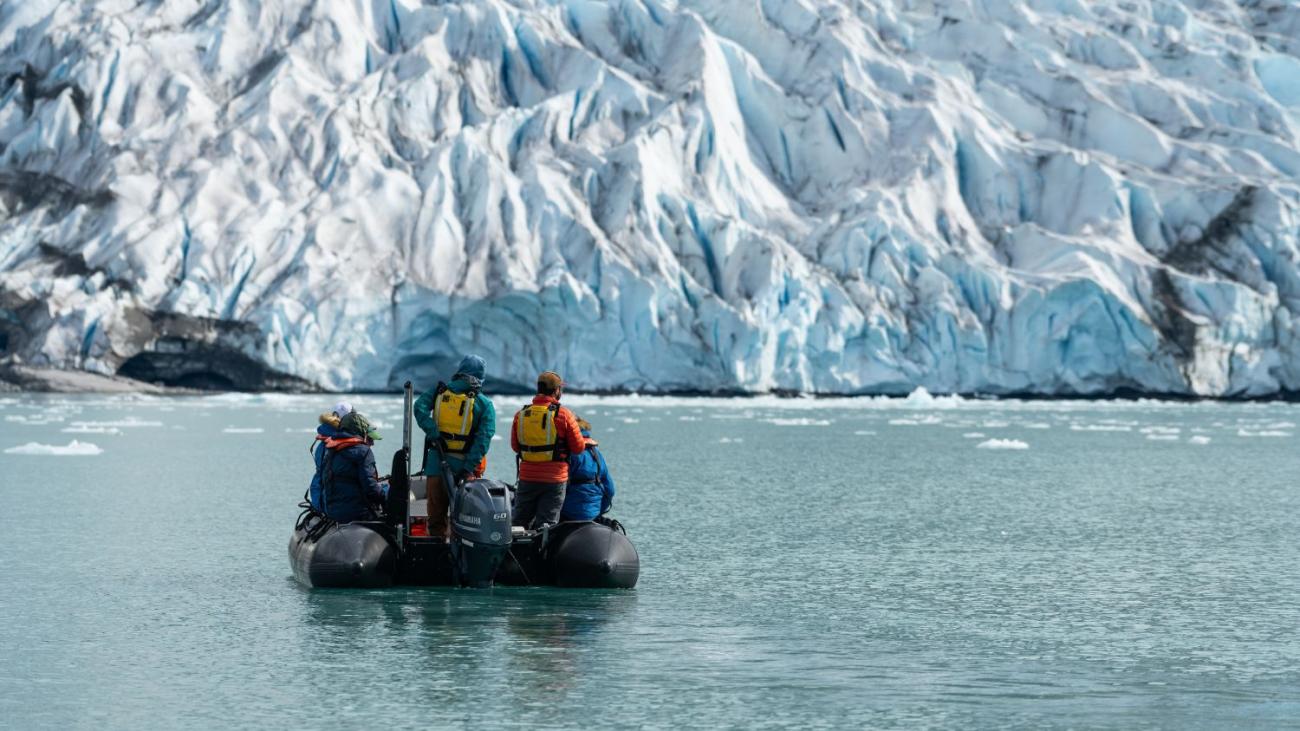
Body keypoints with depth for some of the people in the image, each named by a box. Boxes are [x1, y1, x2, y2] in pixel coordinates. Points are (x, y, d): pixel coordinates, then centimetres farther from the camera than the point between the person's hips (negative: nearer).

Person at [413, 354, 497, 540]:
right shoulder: (484, 403, -1)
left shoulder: (439, 391, 6)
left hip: (436, 461, 2)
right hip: (462, 464, -2)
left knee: (436, 512, 9)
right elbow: (483, 439, -10)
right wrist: (469, 469, -13)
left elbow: (420, 408, -12)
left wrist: (434, 435, -15)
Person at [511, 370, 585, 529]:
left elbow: (515, 446, 11)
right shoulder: (563, 414, -9)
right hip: (554, 480, -3)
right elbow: (578, 447, -5)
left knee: (519, 523, 13)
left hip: (527, 479, 3)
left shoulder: (521, 414, 1)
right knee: (545, 524, 0)